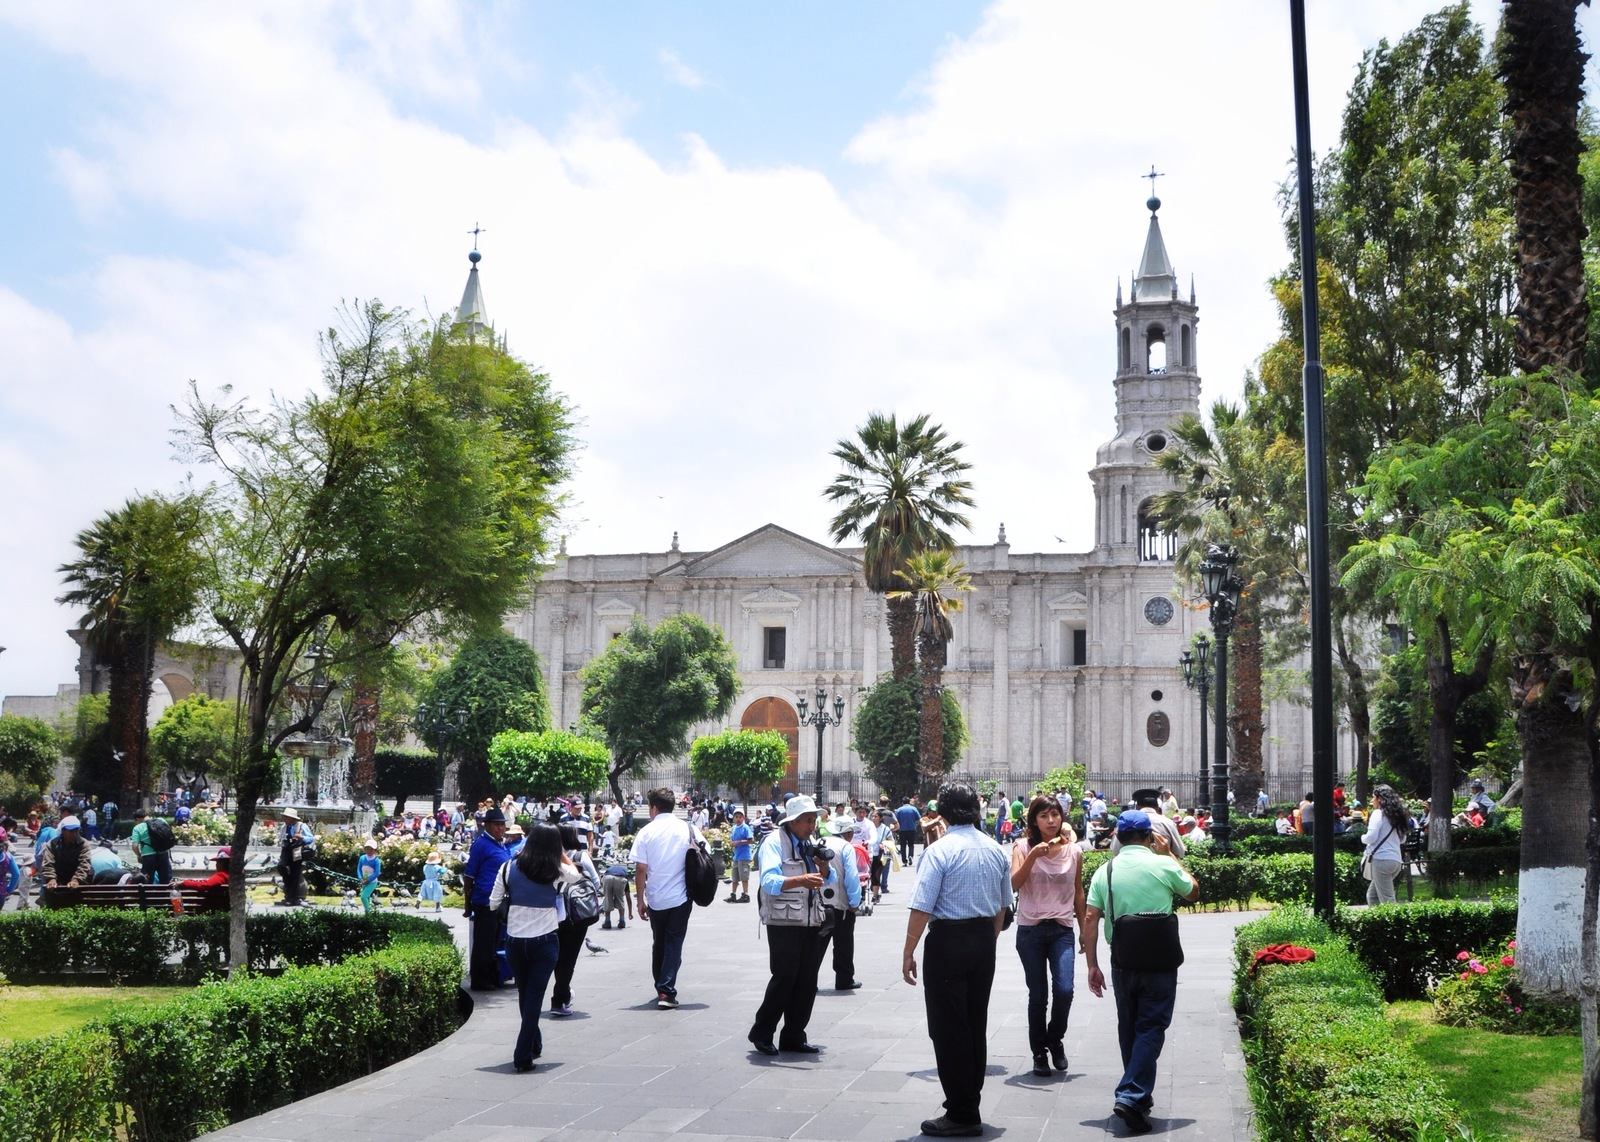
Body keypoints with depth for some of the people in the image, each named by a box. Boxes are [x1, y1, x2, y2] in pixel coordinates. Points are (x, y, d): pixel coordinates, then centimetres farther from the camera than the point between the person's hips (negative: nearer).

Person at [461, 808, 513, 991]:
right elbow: (469, 875, -10)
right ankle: (479, 981, 7)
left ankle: (493, 978, 24)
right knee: (484, 943, -1)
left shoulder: (502, 845, 14)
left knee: (495, 942, 15)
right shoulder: (481, 844, -11)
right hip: (485, 902, -8)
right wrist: (468, 903, -8)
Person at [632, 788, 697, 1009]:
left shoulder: (646, 832, -5)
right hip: (681, 897, 0)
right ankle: (666, 991, -8)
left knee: (658, 943, 17)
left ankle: (661, 988, 23)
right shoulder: (687, 829, 0)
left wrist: (641, 901, 2)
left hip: (655, 899, 0)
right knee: (674, 943, 3)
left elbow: (640, 870, -6)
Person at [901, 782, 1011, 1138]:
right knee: (976, 1024, 16)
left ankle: (961, 1115, 3)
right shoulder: (996, 850, 7)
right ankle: (970, 1103, 27)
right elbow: (1002, 906, 14)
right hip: (984, 940, 7)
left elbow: (921, 909, -18)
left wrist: (908, 953, -11)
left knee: (948, 1028, 0)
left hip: (948, 940, -7)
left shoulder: (939, 851, -14)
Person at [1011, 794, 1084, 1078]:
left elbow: (1078, 892, 13)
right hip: (1030, 930, -1)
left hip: (1062, 929, 1)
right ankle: (1039, 1052, 19)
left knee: (1064, 990, -12)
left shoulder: (1073, 851, 4)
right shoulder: (1023, 847, -3)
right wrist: (1033, 855, -26)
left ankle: (1055, 1038, 15)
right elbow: (1013, 885, -16)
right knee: (1037, 995, 3)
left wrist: (1083, 929, 15)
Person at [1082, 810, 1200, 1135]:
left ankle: (1139, 1094, 28)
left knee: (1128, 1028, 17)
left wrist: (1092, 965, 3)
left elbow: (1090, 918, -2)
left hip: (1122, 961, 3)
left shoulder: (1105, 871, 2)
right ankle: (1131, 1096, -15)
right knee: (1151, 1028, -2)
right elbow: (1193, 891, 12)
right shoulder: (1164, 865, -6)